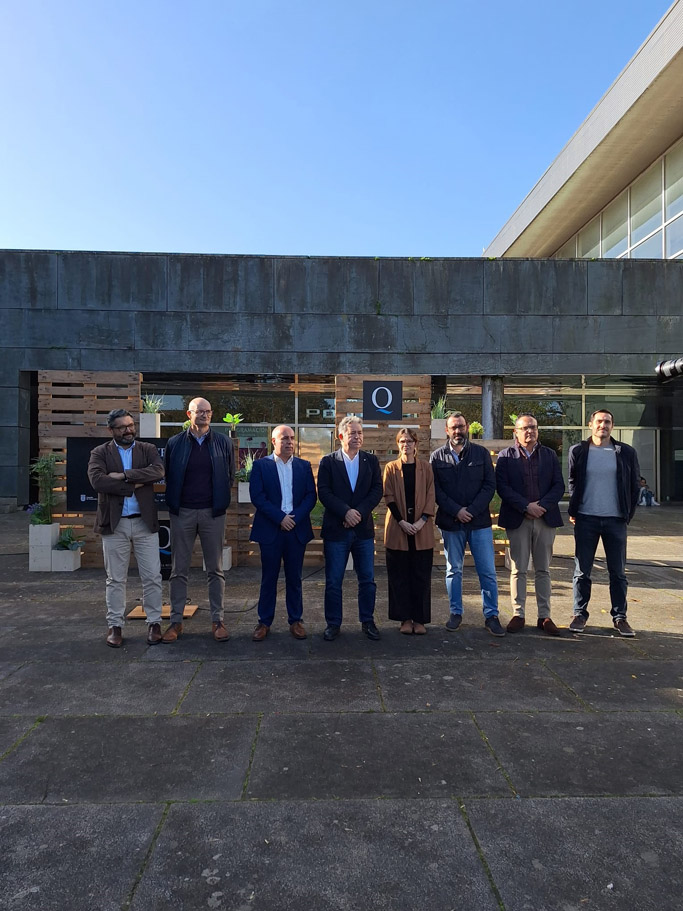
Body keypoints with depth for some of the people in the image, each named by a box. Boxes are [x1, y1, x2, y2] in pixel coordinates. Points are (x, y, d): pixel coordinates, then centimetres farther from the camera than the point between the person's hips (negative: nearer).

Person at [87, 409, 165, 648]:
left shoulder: (148, 449, 6)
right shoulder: (100, 453, 3)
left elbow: (158, 472, -14)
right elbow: (97, 481, -15)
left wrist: (124, 475, -17)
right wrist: (134, 485, -14)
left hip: (145, 522, 1)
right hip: (114, 523, -1)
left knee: (152, 577, 4)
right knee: (115, 579, 9)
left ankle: (154, 622, 17)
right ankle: (115, 625, 21)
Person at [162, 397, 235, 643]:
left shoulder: (223, 443, 2)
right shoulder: (175, 443, 2)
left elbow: (230, 475, 10)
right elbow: (169, 476, 9)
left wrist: (220, 500, 8)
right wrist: (173, 503, 8)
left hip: (213, 513, 0)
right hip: (182, 512, 0)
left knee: (215, 569, 7)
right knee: (179, 570, 7)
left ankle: (217, 620, 16)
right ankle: (176, 621, 17)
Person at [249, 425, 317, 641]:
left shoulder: (304, 466, 10)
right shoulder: (260, 465, 2)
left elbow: (311, 496, 3)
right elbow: (257, 496, -7)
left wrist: (295, 518, -11)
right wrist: (280, 518, -14)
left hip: (297, 529, 2)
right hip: (270, 530, -2)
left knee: (294, 577, 9)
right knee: (268, 578, 6)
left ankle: (295, 621, 19)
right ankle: (264, 622, 16)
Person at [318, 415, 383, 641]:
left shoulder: (371, 461, 8)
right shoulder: (328, 461, 1)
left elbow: (377, 490, 0)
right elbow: (323, 492, -7)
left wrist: (359, 512, -13)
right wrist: (346, 511, -17)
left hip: (364, 529, 2)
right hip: (335, 529, -2)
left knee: (367, 579, 8)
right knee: (333, 581, 5)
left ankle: (367, 621, 23)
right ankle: (333, 623, 18)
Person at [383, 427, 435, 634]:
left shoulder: (425, 467, 6)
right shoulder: (391, 468, 5)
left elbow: (431, 496, 2)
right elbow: (389, 498, 0)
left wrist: (422, 520, -11)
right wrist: (402, 522, -11)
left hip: (422, 529, 0)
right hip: (397, 528, 0)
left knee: (421, 575, 3)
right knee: (400, 575, 3)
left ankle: (420, 619, 12)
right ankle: (405, 618, 13)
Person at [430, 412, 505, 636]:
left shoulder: (481, 453, 5)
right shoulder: (437, 457, 4)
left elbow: (490, 485, -1)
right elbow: (435, 490, -2)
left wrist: (472, 510, -12)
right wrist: (456, 511, -13)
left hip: (479, 521, 0)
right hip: (450, 522, 0)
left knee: (488, 571, 1)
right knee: (453, 570, 11)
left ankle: (491, 616, 12)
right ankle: (456, 612, 23)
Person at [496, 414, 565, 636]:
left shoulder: (549, 455, 11)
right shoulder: (505, 456, 4)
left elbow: (559, 485, 4)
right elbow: (502, 487, -6)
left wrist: (541, 505, -11)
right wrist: (526, 507, -15)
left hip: (545, 518, 2)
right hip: (518, 519, -2)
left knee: (543, 570, 8)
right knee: (518, 570, 3)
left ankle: (544, 616, 15)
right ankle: (518, 615, 11)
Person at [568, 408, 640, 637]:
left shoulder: (626, 453, 3)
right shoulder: (578, 451, 2)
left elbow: (635, 486, 8)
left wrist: (628, 514, 4)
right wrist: (573, 511, 3)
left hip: (615, 520, 1)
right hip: (586, 519, 0)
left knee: (618, 572, 6)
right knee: (582, 571, 5)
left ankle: (620, 617, 17)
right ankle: (580, 614, 15)